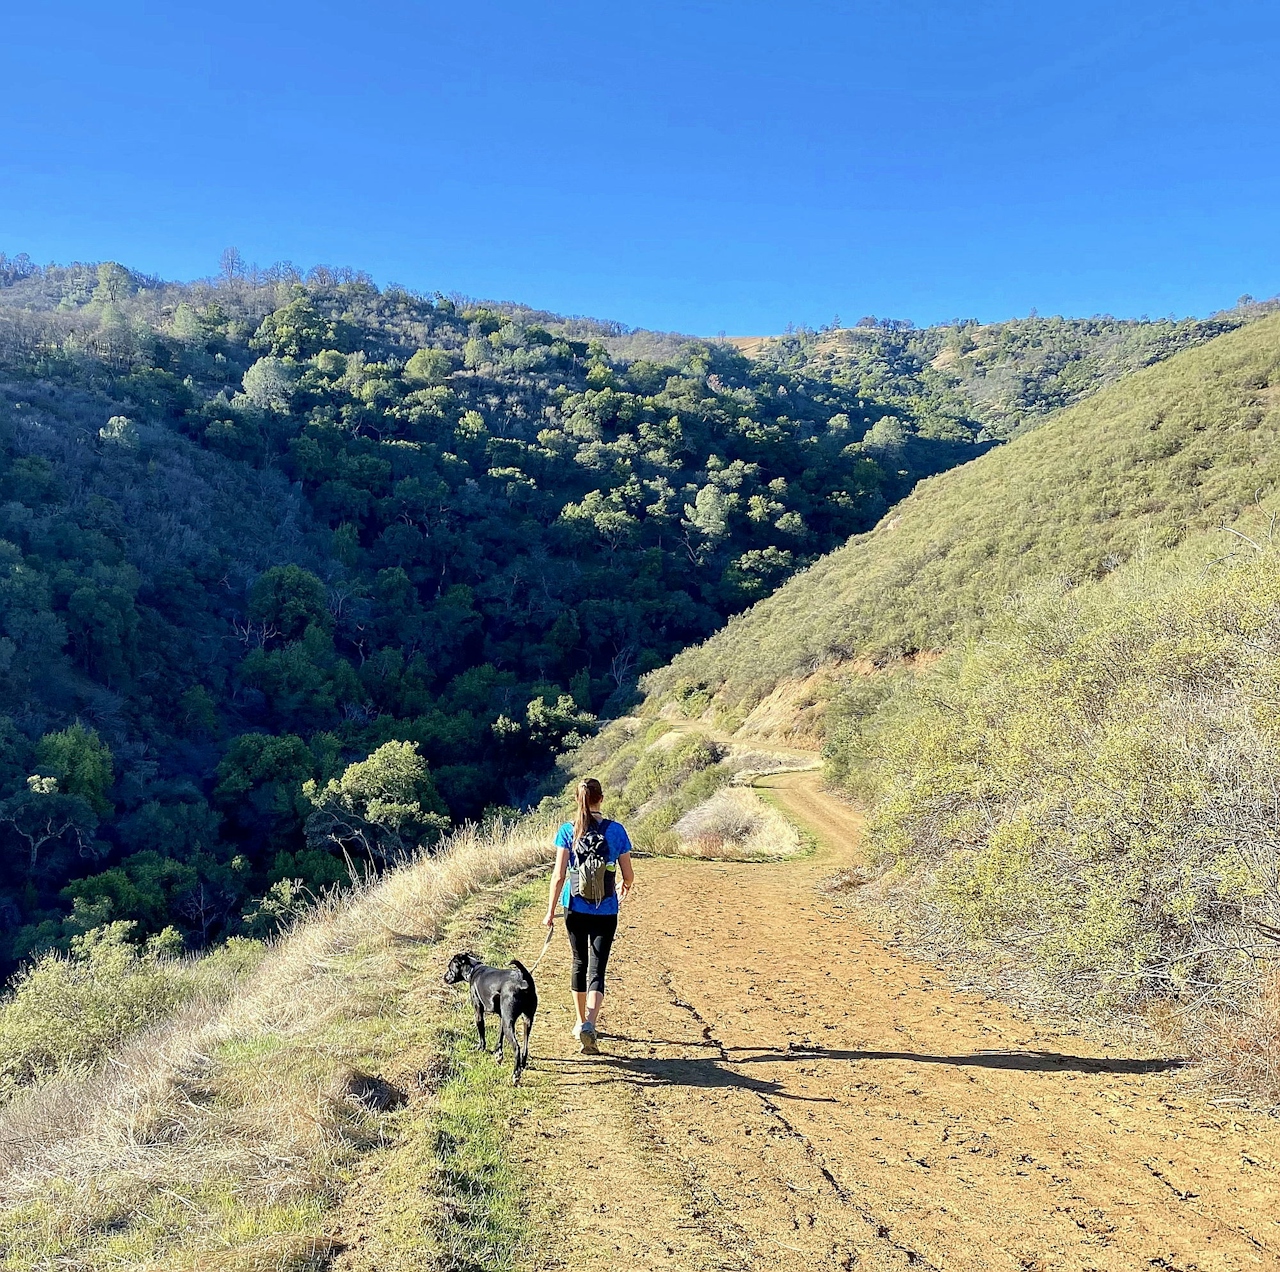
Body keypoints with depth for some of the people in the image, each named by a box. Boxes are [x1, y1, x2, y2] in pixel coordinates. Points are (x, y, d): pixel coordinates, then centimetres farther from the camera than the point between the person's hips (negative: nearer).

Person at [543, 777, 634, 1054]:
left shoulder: (567, 831, -5)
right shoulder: (616, 830, -4)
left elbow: (559, 874, -8)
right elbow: (628, 875, 1)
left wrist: (550, 911, -1)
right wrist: (625, 888, 24)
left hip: (575, 909, 1)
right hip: (606, 912, -1)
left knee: (580, 964, 19)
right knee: (597, 970, -1)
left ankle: (581, 1022, 32)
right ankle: (589, 1024, -22)